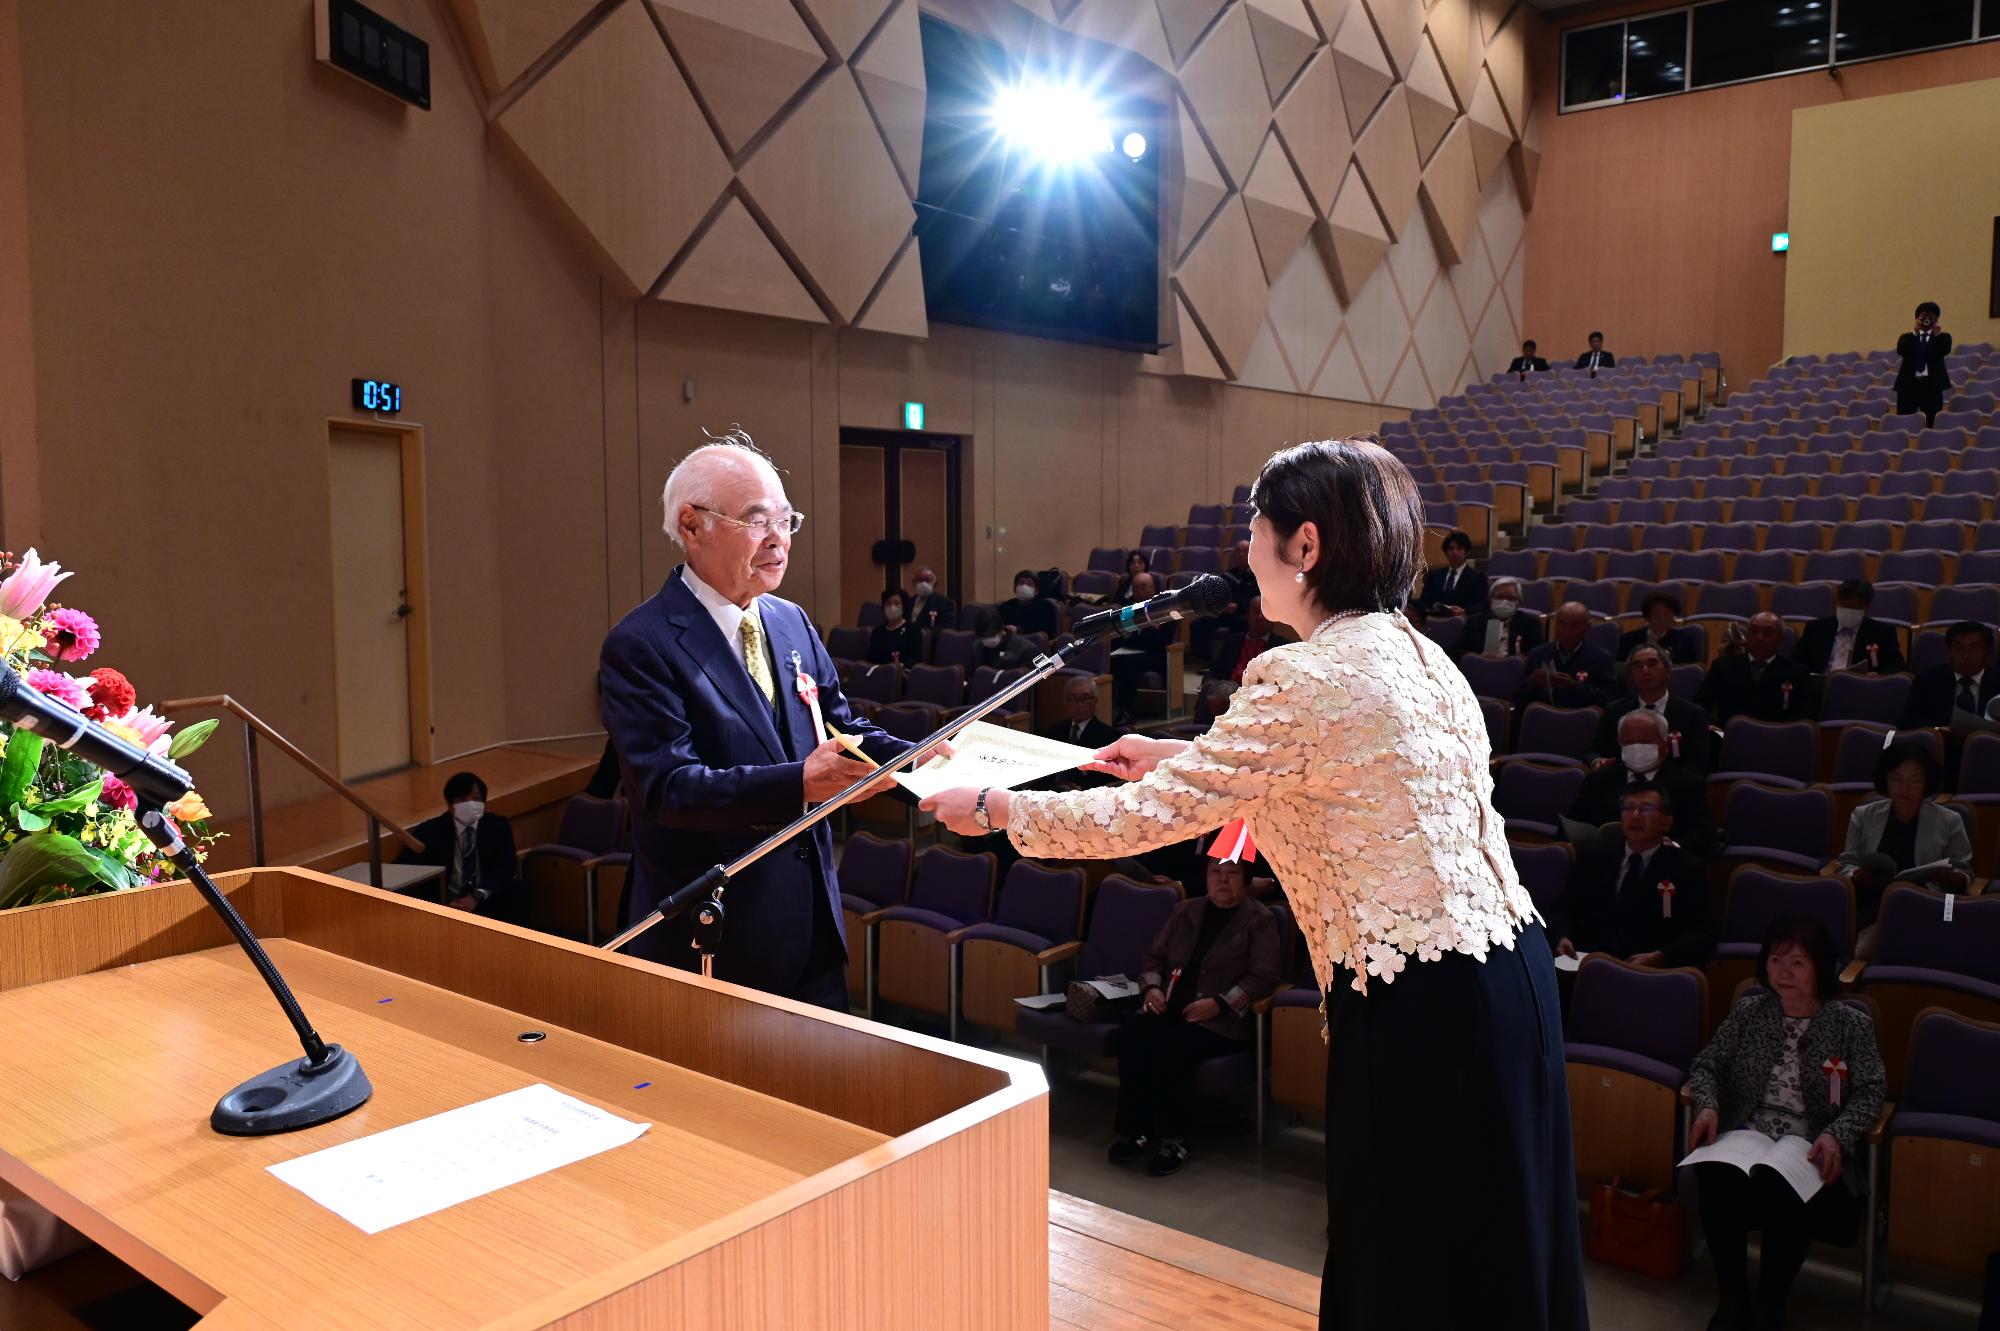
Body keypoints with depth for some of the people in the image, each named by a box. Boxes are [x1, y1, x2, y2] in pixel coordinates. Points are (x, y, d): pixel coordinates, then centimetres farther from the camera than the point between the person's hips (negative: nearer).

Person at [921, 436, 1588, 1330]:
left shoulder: (1306, 677, -19)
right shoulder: (1414, 654, 8)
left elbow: (1145, 817, -15)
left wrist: (994, 808, -1)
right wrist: (1182, 758, 23)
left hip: (1422, 1000, -9)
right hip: (1503, 964, 9)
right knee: (1488, 1259, 21)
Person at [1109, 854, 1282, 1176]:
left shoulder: (1260, 919, 3)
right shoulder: (1185, 911, 18)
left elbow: (1263, 977, -7)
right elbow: (1153, 954, 21)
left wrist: (1219, 1003, -19)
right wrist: (1151, 986, -1)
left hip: (1221, 1019, -5)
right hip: (1170, 1007, 5)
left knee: (1171, 1047, -33)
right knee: (1131, 1034, -26)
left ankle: (1173, 1140, -18)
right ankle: (1135, 1129, -17)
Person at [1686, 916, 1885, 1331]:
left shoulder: (1851, 1024, 3)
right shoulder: (1748, 1010, 9)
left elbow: (1870, 1092, -1)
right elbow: (1706, 1064, 12)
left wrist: (1837, 1134, -20)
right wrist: (1707, 1106, -9)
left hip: (1811, 1152, -2)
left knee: (1786, 1196, -36)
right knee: (1713, 1176, -32)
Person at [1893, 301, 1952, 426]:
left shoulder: (1943, 336, 12)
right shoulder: (1907, 337, 13)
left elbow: (1945, 350, -8)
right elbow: (1900, 351, -8)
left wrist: (1937, 334, -22)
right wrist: (1915, 333, -18)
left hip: (1932, 385, 0)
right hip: (1908, 384, 0)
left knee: (1931, 424, -4)